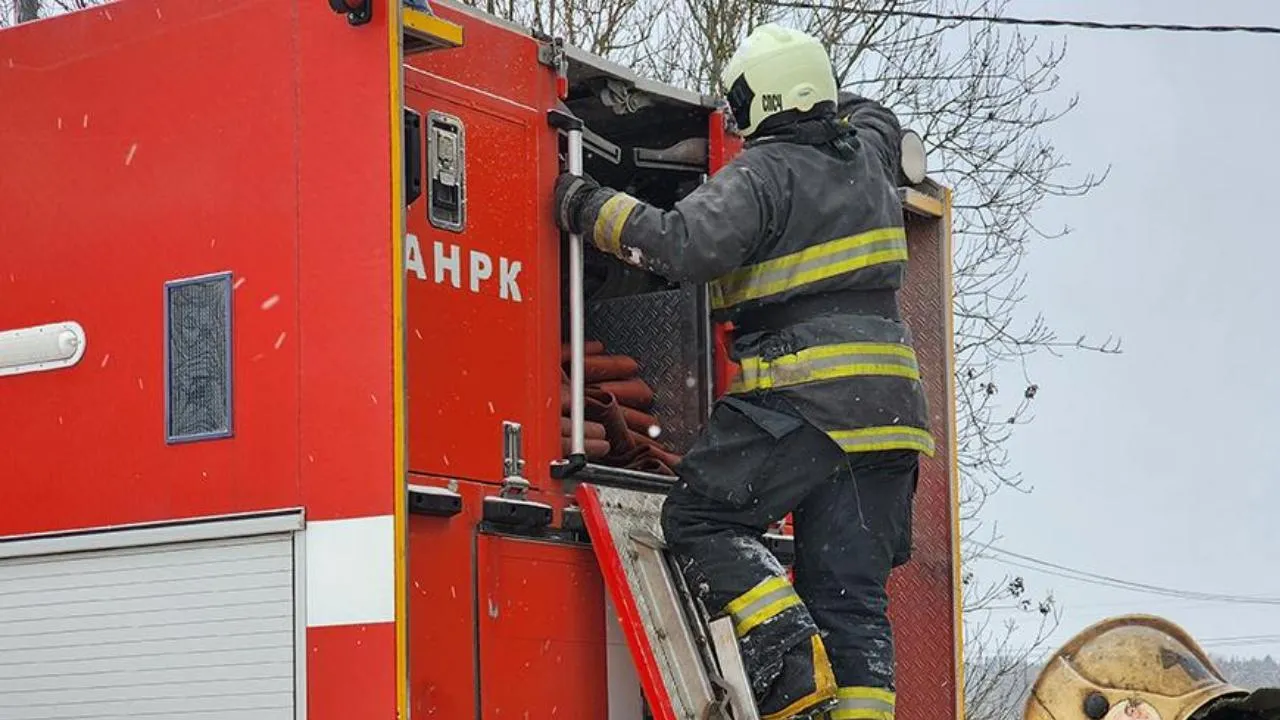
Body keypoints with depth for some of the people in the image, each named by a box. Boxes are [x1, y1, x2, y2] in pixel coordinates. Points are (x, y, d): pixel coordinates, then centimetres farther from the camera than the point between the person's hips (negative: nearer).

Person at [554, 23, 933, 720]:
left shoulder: (762, 173, -7)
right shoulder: (865, 159, 16)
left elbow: (686, 243, -22)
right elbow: (877, 120, 41)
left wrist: (591, 207, -11)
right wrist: (822, 101, 48)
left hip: (805, 397, -8)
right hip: (887, 406, 8)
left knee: (699, 518, -2)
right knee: (851, 589, 6)